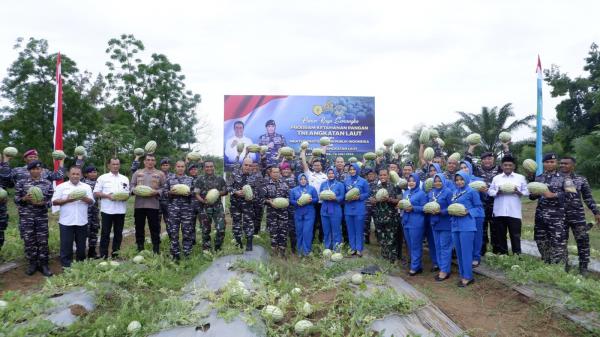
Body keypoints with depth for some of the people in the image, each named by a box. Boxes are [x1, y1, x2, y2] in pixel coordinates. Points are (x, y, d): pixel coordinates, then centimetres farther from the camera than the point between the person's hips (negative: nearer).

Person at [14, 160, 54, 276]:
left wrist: (43, 203, -16)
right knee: (29, 241, 4)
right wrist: (25, 199, -18)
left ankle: (44, 264, 11)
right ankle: (32, 264, 18)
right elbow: (16, 199, 2)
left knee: (43, 241, 2)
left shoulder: (47, 183, 2)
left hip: (42, 217, 0)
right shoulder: (21, 182, 0)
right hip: (26, 216, 0)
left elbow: (51, 201, 4)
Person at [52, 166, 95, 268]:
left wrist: (84, 198, -15)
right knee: (66, 245, 1)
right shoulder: (61, 187, 2)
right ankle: (66, 266, 10)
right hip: (66, 222, -2)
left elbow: (91, 201, 6)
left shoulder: (86, 187, 9)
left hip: (82, 221, 2)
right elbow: (54, 202, -2)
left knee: (81, 245, 10)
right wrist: (67, 200, -17)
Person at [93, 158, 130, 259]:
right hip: (107, 210, -3)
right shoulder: (102, 178, 4)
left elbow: (128, 193, 15)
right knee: (105, 233, 1)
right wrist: (107, 195, -15)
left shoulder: (125, 179, 13)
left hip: (120, 210, 3)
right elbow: (96, 193, 1)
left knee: (118, 233, 8)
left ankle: (115, 255, 18)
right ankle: (103, 256, 8)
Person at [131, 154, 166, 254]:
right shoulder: (137, 172, 13)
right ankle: (140, 249, 20)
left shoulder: (160, 174, 6)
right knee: (139, 227, 8)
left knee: (155, 228, 1)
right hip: (139, 204, 3)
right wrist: (136, 190, -10)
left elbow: (164, 188, 1)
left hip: (153, 205, -2)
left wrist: (156, 192, -16)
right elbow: (132, 185, 11)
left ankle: (156, 250, 10)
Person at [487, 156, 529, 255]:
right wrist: (498, 192, -14)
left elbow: (526, 192, 5)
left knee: (515, 235, -1)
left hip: (514, 212, -1)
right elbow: (490, 192, 5)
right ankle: (502, 255, 16)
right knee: (500, 235, 7)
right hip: (499, 212, 2)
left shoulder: (520, 178, 9)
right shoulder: (496, 178, 11)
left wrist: (518, 192, -14)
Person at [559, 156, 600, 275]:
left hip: (578, 216, 0)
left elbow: (588, 197, 9)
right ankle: (563, 266, 20)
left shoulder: (581, 179, 5)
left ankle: (583, 267, 11)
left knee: (583, 241, -1)